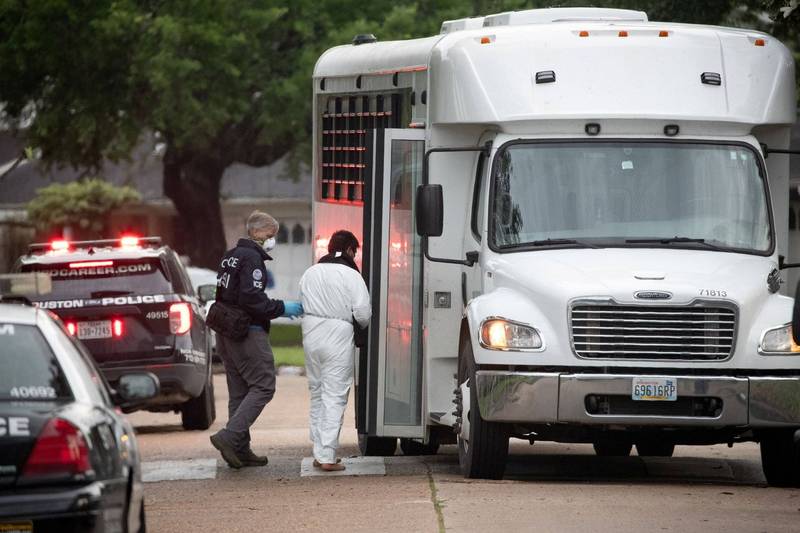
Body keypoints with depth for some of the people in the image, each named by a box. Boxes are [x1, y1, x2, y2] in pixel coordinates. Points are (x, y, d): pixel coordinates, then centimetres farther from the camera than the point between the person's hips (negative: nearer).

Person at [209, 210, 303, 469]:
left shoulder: (231, 256, 17)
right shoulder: (252, 258, -13)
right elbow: (252, 299, -22)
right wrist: (281, 308, -13)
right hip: (248, 333, -10)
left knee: (239, 391, 12)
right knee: (263, 386, -8)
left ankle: (240, 450, 12)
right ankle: (230, 436, -18)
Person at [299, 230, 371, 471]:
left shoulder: (309, 274, 10)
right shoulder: (350, 275, -9)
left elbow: (302, 305, 7)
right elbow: (363, 314, -11)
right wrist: (360, 325, 10)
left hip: (311, 334, 6)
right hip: (338, 337, -6)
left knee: (317, 394, 17)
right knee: (334, 397, -3)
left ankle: (319, 454, 18)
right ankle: (327, 456, -9)